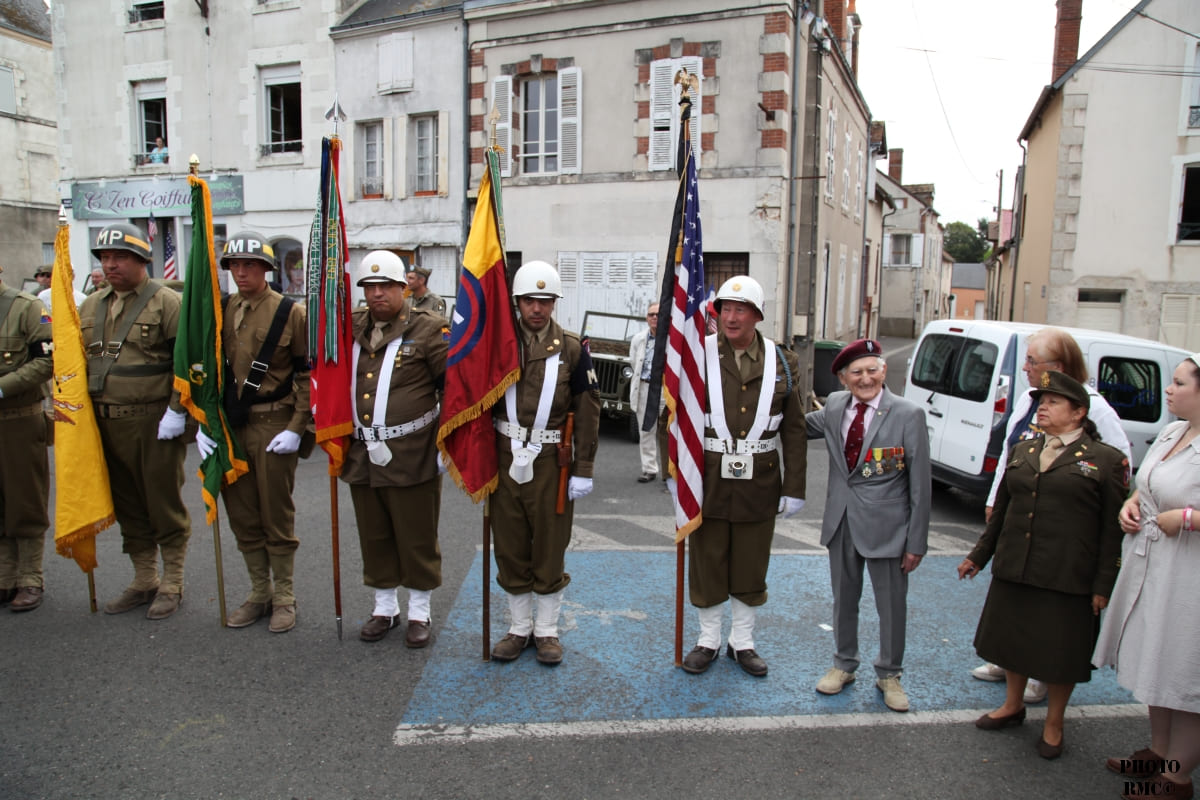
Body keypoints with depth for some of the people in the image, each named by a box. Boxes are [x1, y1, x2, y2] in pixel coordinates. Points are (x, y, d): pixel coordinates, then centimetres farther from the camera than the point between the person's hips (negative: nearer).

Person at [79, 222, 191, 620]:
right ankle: (144, 582, 28)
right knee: (127, 506, 14)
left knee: (164, 505, 3)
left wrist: (176, 411, -17)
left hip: (155, 423, -7)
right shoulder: (91, 307, 14)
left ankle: (171, 585, 16)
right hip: (107, 423, 7)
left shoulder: (167, 303, -7)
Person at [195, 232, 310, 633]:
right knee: (241, 515, 11)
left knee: (276, 514, 3)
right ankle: (259, 593, 26)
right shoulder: (221, 310, 9)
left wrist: (296, 427, -12)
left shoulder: (289, 312, -4)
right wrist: (203, 422, 2)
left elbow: (307, 373, -5)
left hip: (272, 425, -4)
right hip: (229, 425, 5)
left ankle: (284, 597, 18)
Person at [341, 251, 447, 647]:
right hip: (363, 454, 5)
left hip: (412, 455, -5)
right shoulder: (351, 328, 9)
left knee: (417, 538, 7)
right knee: (374, 537, 16)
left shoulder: (428, 329, -6)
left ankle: (419, 612, 24)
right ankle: (385, 607, 33)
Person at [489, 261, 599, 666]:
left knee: (549, 549, 8)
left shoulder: (572, 349, -3)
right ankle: (520, 628, 28)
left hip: (551, 464, -2)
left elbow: (587, 413, -3)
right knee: (510, 549, 11)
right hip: (506, 460, 2)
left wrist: (583, 470, -6)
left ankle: (547, 630, 25)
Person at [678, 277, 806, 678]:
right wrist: (674, 472, -5)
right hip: (708, 480, -1)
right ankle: (708, 641, 29)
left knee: (751, 567, 13)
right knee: (707, 565, 10)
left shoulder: (782, 362, 2)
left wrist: (794, 488, 1)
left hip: (759, 484, 2)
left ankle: (742, 642, 31)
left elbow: (794, 430, 3)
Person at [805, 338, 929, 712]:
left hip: (886, 526, -4)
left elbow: (920, 485, -10)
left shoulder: (908, 415, -13)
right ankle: (844, 664, 39)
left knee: (892, 605, 11)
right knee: (844, 599, 18)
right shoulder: (834, 406, 0)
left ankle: (889, 675, 33)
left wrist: (916, 542, -9)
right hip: (841, 522, 4)